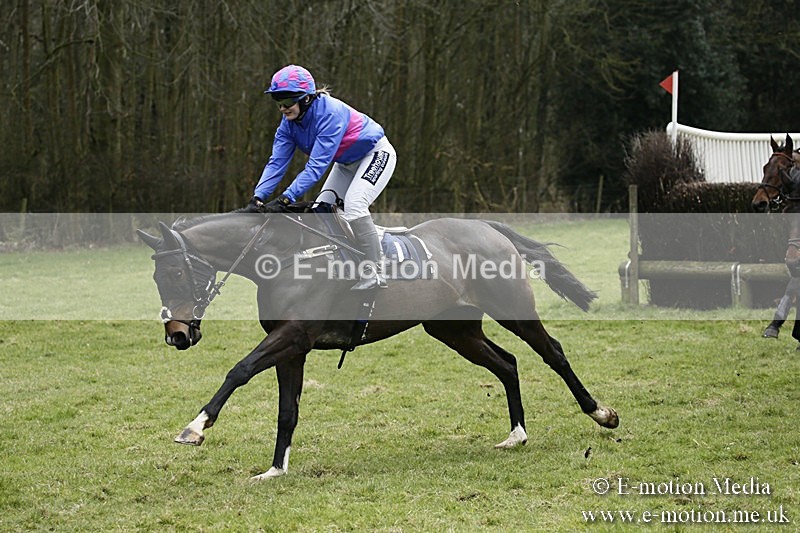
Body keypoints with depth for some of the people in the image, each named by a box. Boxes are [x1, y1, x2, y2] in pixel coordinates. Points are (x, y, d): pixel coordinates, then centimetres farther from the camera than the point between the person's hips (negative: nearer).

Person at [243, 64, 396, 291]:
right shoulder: (289, 122, -11)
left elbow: (317, 165, -39)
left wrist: (285, 199, -43)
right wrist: (257, 199, -28)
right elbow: (277, 162, -14)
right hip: (347, 162, 9)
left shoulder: (329, 112, -35)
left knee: (354, 205, -26)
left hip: (376, 154, -9)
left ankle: (374, 274, -20)